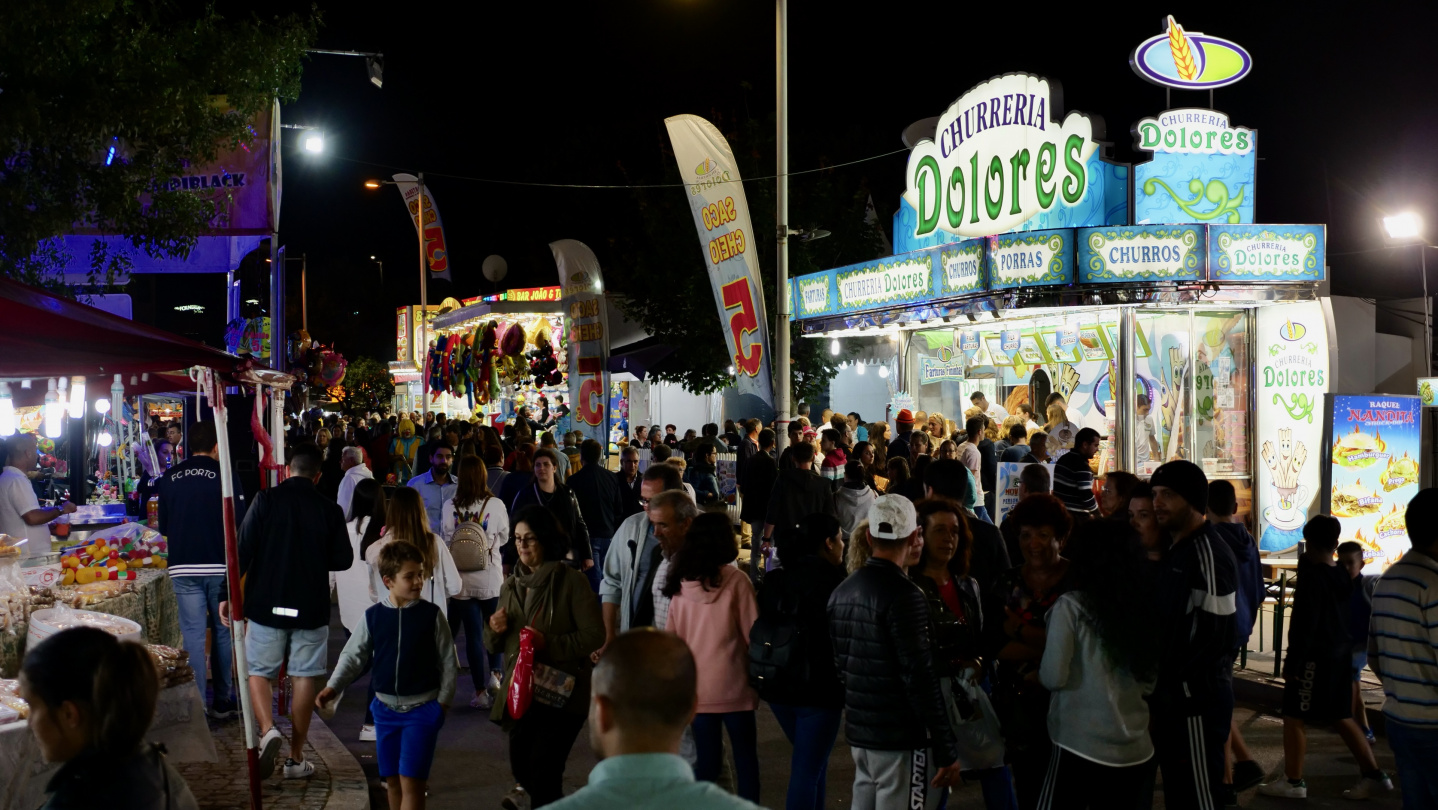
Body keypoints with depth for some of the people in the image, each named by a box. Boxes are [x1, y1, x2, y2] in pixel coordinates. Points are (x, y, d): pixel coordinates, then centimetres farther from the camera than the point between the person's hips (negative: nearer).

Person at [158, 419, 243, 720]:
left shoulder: (169, 478, 3)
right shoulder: (224, 475, -7)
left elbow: (163, 527, 11)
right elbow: (240, 523, -9)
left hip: (183, 568, 2)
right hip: (219, 566, -2)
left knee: (193, 635, 4)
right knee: (223, 632, 11)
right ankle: (224, 702, 18)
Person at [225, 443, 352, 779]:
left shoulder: (265, 500, -5)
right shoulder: (329, 509, -3)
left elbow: (242, 550, -8)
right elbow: (343, 559, 2)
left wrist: (228, 595, -1)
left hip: (266, 604, 0)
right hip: (311, 608, 1)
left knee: (258, 671, 11)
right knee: (304, 677, 8)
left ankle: (267, 729, -13)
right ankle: (296, 758, 11)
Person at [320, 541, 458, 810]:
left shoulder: (432, 614, -6)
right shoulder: (373, 616, -1)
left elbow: (448, 662, -1)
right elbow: (353, 656, 5)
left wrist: (443, 702, -5)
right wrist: (332, 687, -8)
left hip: (422, 709, -3)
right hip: (386, 708, 3)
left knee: (411, 781, -9)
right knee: (392, 781, 12)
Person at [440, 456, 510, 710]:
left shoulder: (450, 506, -8)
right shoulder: (496, 505, -9)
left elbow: (445, 540, -1)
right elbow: (504, 537, 4)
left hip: (463, 580, 0)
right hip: (491, 578, 0)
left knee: (473, 634, 7)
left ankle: (480, 692, 10)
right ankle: (495, 673, 2)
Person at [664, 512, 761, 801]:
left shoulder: (681, 582, 1)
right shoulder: (735, 580, -11)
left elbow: (671, 636, 7)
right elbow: (753, 634, -8)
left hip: (695, 687, 4)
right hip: (732, 687, -4)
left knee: (707, 760, 13)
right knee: (745, 758, 8)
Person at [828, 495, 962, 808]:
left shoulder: (843, 591, 9)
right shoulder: (903, 594, -17)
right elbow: (920, 677, -20)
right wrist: (947, 750, -16)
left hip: (859, 734, 8)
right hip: (902, 740, -8)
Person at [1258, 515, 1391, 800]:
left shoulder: (1312, 578, -15)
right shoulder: (1343, 576, 7)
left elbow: (1304, 625, -19)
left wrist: (1293, 662, -15)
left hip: (1315, 658, -8)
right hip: (1340, 654, 8)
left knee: (1293, 718, 1)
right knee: (1342, 718, 16)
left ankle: (1293, 782, 5)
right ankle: (1373, 775, 16)